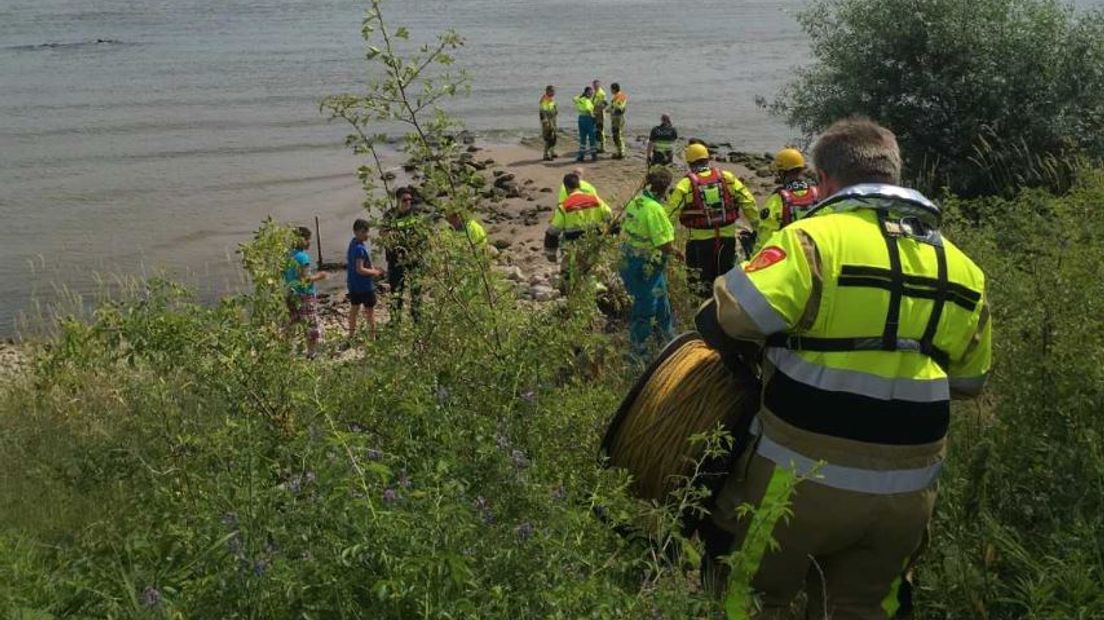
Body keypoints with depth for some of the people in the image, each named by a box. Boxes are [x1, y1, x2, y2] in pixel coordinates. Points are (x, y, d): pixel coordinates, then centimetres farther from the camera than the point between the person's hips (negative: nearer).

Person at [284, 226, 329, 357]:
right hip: (306, 296, -7)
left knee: (292, 322, 19)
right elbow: (306, 279, -21)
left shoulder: (289, 255, 3)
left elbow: (287, 275, 10)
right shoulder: (303, 257, -19)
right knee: (312, 325, 5)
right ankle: (312, 353, 11)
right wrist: (319, 276, -5)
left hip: (292, 295, 7)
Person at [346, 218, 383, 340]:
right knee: (370, 310, 5)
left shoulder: (354, 243, 4)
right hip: (364, 285, -9)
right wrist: (375, 272, -15)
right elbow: (360, 269, -27)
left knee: (354, 308, 18)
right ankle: (372, 336, 13)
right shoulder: (360, 248, -26)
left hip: (353, 284, 9)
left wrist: (373, 269, 10)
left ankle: (351, 334, 29)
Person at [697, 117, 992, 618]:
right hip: (908, 492, 6)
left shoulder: (815, 238, -14)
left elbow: (721, 321, -24)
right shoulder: (962, 267, 7)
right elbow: (969, 381, 16)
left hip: (805, 478, -5)